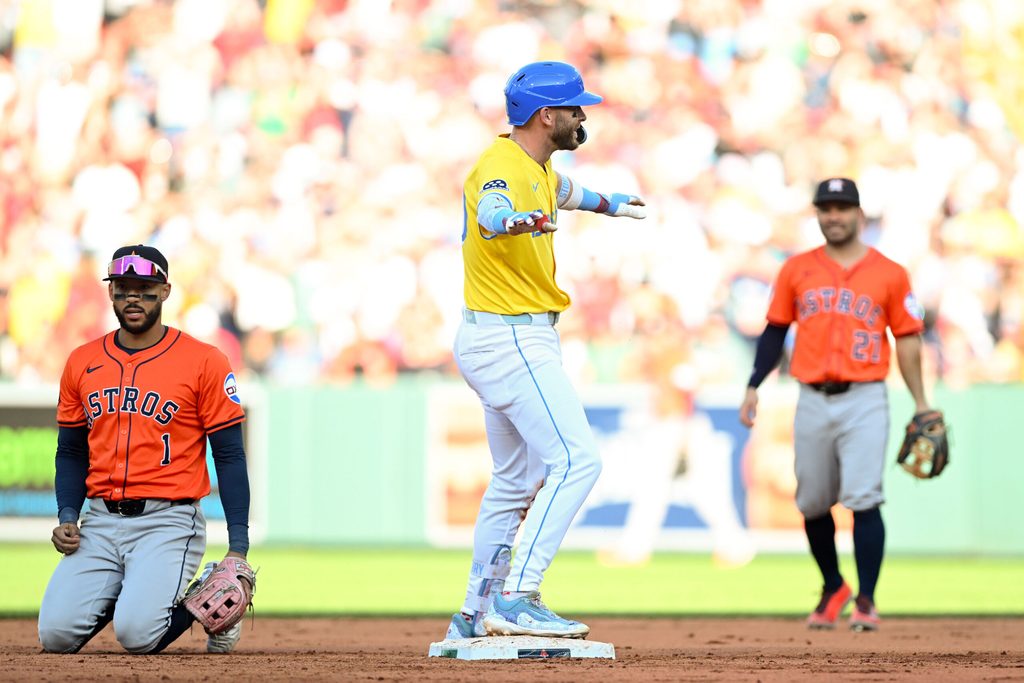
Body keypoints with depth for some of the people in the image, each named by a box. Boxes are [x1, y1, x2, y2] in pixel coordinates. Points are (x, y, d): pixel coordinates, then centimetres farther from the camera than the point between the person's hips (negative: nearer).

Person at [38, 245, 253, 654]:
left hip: (168, 523, -4)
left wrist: (239, 547, -10)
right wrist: (67, 517, 1)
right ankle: (127, 593, 18)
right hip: (100, 523, 4)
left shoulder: (204, 362, -3)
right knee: (55, 634, -13)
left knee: (136, 634, -24)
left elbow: (229, 456, -3)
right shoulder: (82, 363, 10)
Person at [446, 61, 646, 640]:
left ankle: (477, 614, 24)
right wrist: (518, 221, -67)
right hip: (511, 338, -11)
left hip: (519, 338, 11)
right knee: (576, 459, -18)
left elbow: (563, 191, 37)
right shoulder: (502, 166, -20)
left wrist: (608, 204, 56)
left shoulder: (539, 167, 11)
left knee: (518, 479, 18)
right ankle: (517, 599, -23)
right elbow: (491, 214, -44)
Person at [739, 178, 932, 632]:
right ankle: (833, 589, 28)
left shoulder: (889, 274, 4)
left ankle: (865, 601, -9)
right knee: (813, 503, 8)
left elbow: (907, 340, 5)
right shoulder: (797, 270, 10)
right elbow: (775, 331, 13)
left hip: (864, 400, -3)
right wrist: (753, 387, 3)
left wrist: (921, 406, 0)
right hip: (813, 402, 3)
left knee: (863, 499, -14)